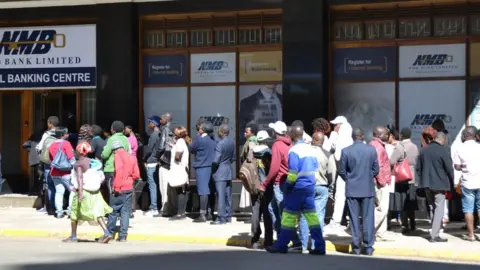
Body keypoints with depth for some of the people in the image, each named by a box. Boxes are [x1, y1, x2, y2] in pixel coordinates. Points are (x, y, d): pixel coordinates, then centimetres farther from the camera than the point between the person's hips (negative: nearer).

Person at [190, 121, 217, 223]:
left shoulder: (200, 139, -13)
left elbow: (191, 149, -2)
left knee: (203, 191, -8)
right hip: (212, 167, 7)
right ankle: (210, 213, 19)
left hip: (202, 167, -7)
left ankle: (202, 215, -9)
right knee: (210, 190, 13)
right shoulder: (214, 140, 8)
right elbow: (215, 152, 13)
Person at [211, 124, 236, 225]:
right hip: (229, 171, 8)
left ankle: (222, 218, -6)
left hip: (220, 172, -8)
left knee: (221, 195, -6)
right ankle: (228, 216, 18)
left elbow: (216, 160, -19)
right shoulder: (232, 142, 5)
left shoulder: (220, 143, -18)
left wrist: (212, 169, -4)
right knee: (228, 195, 12)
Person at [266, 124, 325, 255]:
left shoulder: (294, 151, -14)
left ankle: (281, 245, 8)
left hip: (297, 188, -7)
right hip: (310, 186, 7)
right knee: (311, 215, 7)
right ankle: (319, 246, 3)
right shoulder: (310, 149, 9)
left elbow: (293, 173, -19)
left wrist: (287, 185, -6)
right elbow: (315, 169, 13)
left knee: (289, 216, 2)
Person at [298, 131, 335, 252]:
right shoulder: (328, 155, -6)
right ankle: (316, 245, 3)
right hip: (321, 188, 0)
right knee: (319, 216, 5)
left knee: (304, 216, 8)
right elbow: (331, 174, -4)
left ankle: (303, 245, 11)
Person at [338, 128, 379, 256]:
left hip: (352, 189, -1)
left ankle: (356, 247, 5)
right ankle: (368, 247, 6)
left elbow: (341, 171, -2)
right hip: (368, 189, 1)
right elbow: (376, 169, 2)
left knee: (354, 219, 4)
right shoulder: (371, 149, -3)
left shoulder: (346, 151, -7)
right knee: (368, 218, 5)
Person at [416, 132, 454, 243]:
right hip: (440, 184, -6)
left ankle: (435, 231, 23)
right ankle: (435, 235, -6)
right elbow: (449, 169, -10)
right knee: (439, 209, -1)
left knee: (432, 208, 16)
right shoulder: (443, 151, -13)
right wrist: (451, 184, 2)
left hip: (427, 184, 6)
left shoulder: (423, 150, 5)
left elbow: (418, 168, 9)